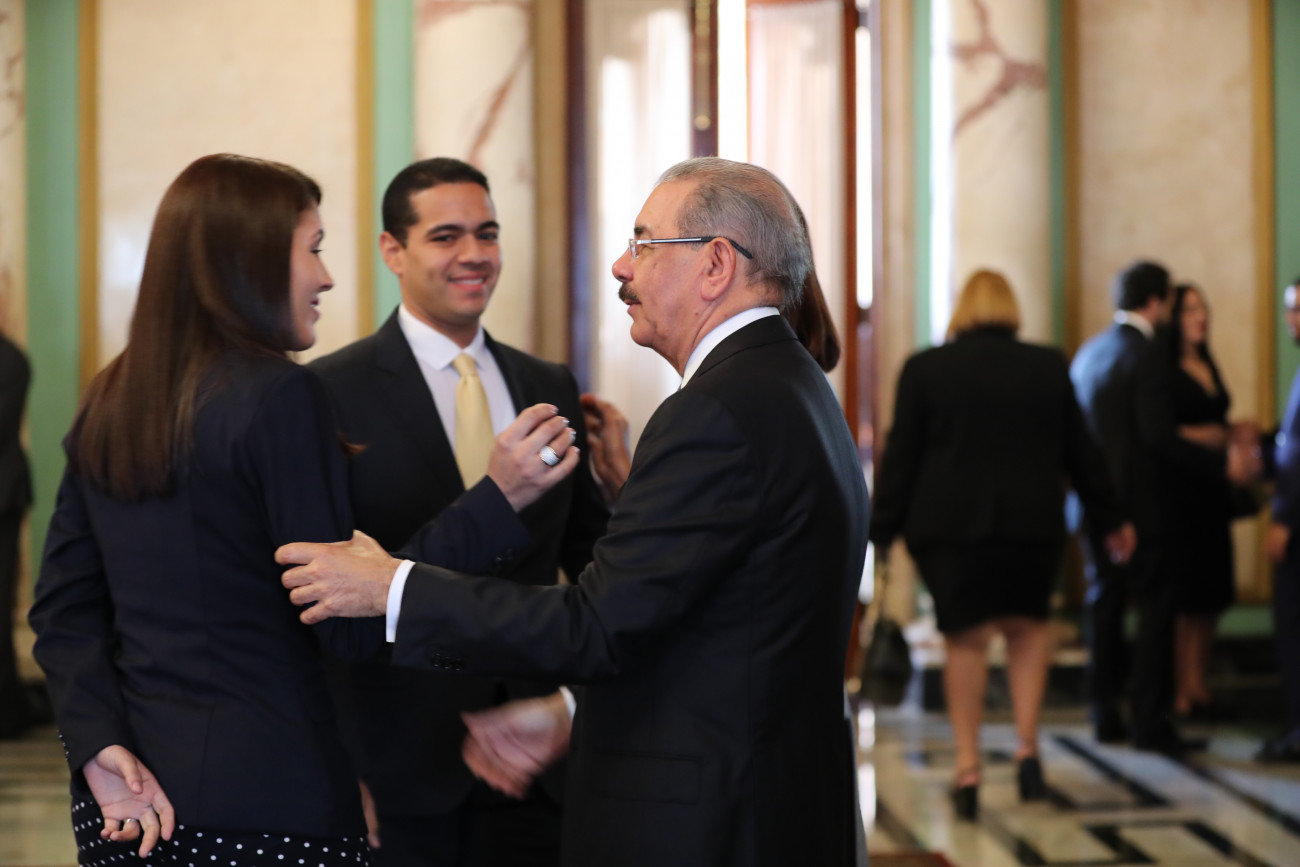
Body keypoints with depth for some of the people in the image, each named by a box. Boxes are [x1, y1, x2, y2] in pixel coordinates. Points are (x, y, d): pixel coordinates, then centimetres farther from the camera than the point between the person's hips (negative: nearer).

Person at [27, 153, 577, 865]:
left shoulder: (108, 400, 8)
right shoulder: (278, 396, -14)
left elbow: (62, 605, 6)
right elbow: (350, 625, -14)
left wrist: (98, 742, -1)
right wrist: (496, 499, -13)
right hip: (262, 799, -7)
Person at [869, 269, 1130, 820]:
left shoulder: (924, 368, 0)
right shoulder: (1049, 367, 4)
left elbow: (901, 456, -1)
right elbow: (1079, 452, 11)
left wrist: (882, 529, 4)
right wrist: (1110, 519, 21)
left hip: (947, 523, -1)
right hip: (1033, 521, 1)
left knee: (966, 638, 5)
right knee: (1028, 625, 19)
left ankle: (968, 767, 3)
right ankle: (1027, 745, 7)